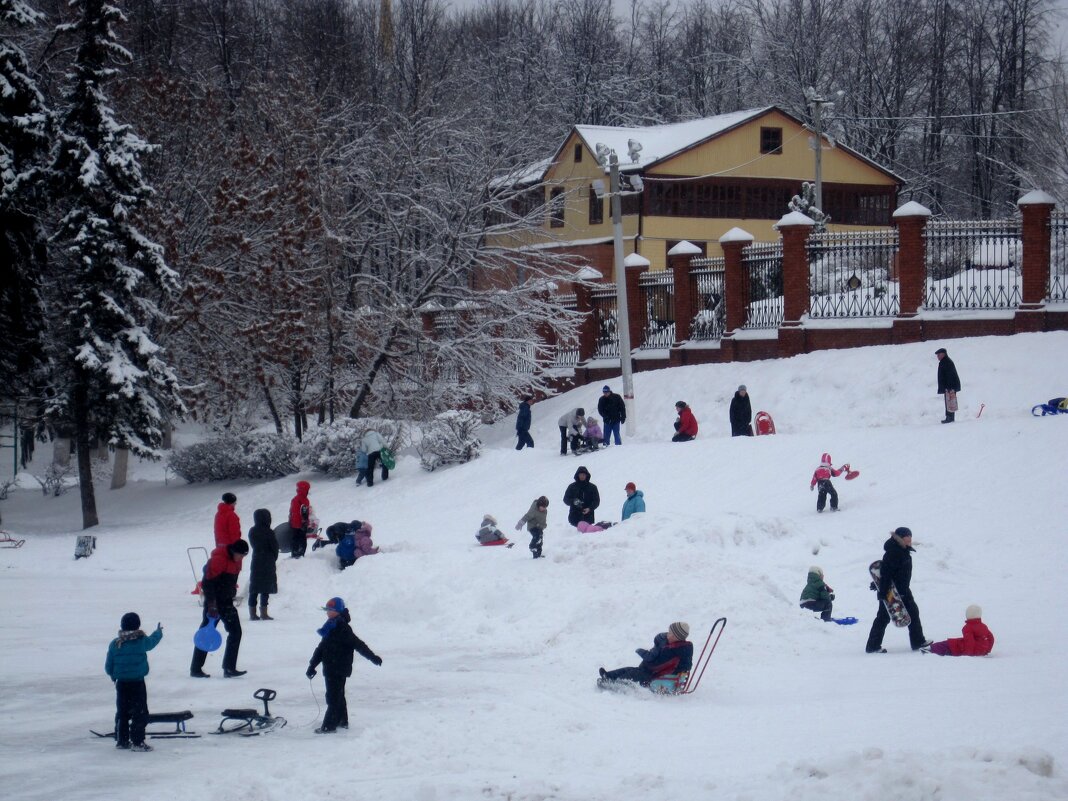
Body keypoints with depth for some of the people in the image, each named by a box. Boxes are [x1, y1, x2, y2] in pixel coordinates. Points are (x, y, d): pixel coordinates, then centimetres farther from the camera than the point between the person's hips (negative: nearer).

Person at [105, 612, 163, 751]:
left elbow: (108, 666, 5)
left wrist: (114, 676, 26)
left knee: (122, 712, 14)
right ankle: (137, 741, -6)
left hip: (121, 683, 4)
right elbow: (152, 641, 15)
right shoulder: (142, 641, -9)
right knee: (140, 713, -1)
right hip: (137, 683, -4)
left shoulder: (115, 644, -1)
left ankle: (121, 740, 19)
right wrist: (158, 632, 36)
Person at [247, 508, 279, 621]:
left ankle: (252, 613, 8)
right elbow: (275, 547, -8)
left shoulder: (252, 531, 3)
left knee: (254, 590, 8)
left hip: (255, 561, 5)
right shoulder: (268, 532, -14)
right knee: (265, 590, -2)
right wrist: (273, 558, 12)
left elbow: (253, 545, 10)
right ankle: (263, 613, -4)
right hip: (268, 563, -5)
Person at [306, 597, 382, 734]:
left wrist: (372, 657, -28)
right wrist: (312, 666, 18)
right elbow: (321, 649, 18)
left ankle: (329, 726, -5)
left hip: (339, 670, -9)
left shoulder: (343, 629, -16)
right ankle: (342, 721, 30)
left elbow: (358, 644, -21)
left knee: (333, 697, -7)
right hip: (331, 669, 9)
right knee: (338, 695, 19)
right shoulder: (330, 628, 12)